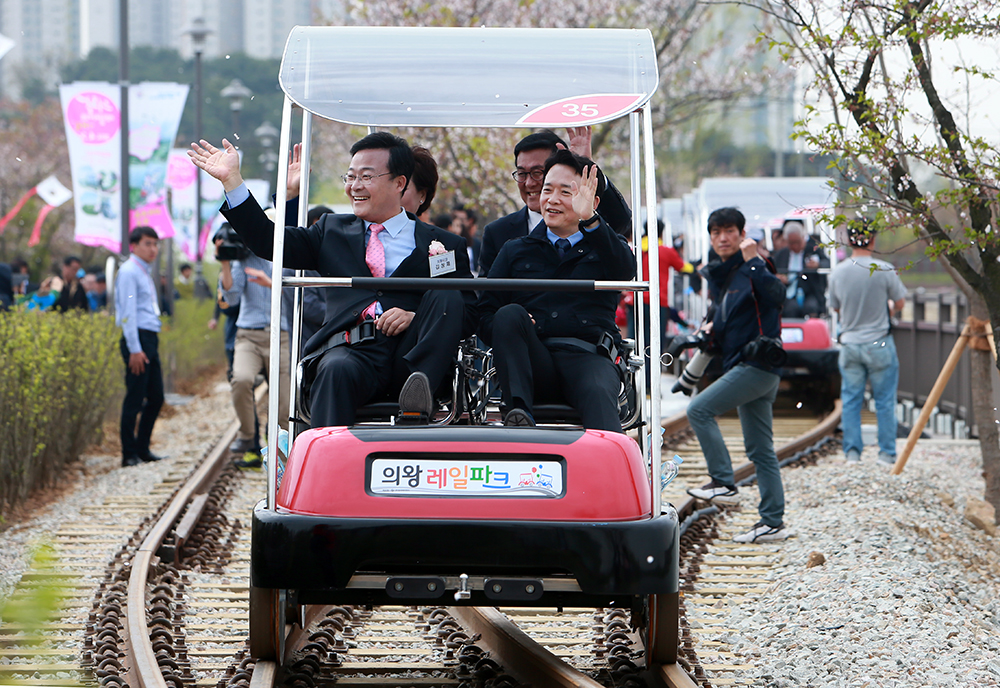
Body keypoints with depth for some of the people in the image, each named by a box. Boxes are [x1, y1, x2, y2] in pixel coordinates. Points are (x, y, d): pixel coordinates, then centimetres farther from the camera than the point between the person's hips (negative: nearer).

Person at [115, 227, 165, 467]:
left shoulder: (145, 272, 20)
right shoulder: (128, 272, -9)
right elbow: (128, 312, -15)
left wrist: (149, 347, 18)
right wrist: (135, 349, -20)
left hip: (150, 339, 9)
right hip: (137, 339, -9)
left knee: (156, 398, 11)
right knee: (135, 400, -7)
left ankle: (142, 448, 19)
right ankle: (129, 454, -4)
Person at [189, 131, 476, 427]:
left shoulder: (444, 245, 17)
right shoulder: (333, 230, 28)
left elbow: (470, 312, 8)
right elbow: (268, 241, 18)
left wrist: (416, 317, -11)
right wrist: (231, 179, 11)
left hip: (417, 356, 0)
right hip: (351, 350, 0)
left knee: (447, 295, -25)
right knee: (337, 371, -34)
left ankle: (416, 402, -40)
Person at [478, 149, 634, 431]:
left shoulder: (604, 248, 19)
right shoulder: (515, 251, 25)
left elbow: (625, 270, -7)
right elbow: (485, 314, 15)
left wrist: (589, 220, -23)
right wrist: (512, 328, -10)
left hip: (587, 356, -2)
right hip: (534, 362, 2)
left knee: (597, 394, -35)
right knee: (509, 314, -27)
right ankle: (517, 413, -40)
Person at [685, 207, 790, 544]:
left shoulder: (750, 270, -9)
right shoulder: (717, 276, 17)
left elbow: (776, 296, -29)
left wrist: (753, 262, -31)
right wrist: (712, 328, 10)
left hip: (757, 363, -10)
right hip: (741, 366, 10)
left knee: (699, 409, -16)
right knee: (760, 450, 8)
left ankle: (724, 484, -13)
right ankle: (773, 522, 9)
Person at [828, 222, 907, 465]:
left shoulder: (837, 273, -4)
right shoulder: (884, 270, -12)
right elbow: (899, 303, 0)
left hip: (849, 344, 2)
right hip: (879, 343, -2)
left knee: (851, 400, 11)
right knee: (884, 400, 6)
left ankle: (852, 452, 9)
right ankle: (887, 453, 8)